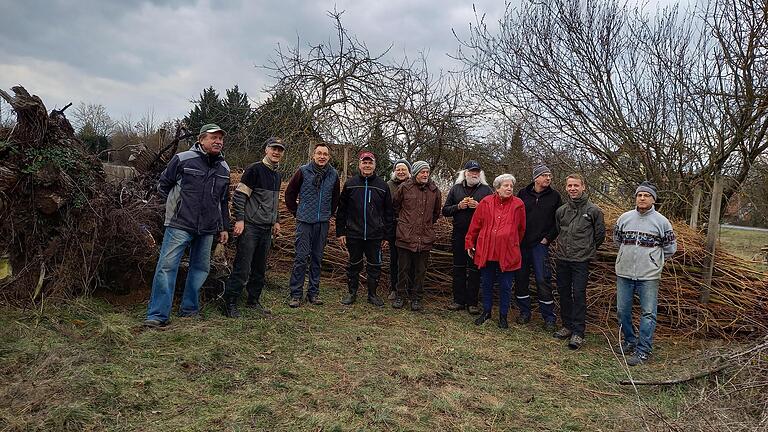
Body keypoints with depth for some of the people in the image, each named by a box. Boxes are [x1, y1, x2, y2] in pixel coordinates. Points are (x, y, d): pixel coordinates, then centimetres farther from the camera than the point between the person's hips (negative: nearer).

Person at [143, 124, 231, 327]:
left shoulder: (224, 168, 11)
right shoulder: (182, 160, -5)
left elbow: (224, 202, 19)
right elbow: (163, 185, 5)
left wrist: (224, 228, 18)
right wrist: (176, 206, 4)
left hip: (207, 229, 5)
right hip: (180, 225, -5)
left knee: (201, 267, 11)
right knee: (167, 266, -9)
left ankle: (189, 308, 25)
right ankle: (157, 314, -4)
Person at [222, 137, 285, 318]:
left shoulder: (277, 176, 16)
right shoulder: (254, 169, -9)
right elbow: (238, 195, -12)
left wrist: (275, 221, 21)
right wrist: (239, 219, -17)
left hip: (267, 229, 8)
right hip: (250, 226, -7)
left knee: (260, 268, 12)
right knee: (242, 267, -6)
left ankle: (253, 300, 23)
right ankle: (230, 302, 3)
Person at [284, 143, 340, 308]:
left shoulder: (333, 174, 4)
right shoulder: (303, 171, -4)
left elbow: (335, 198, 17)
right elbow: (290, 192, 4)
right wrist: (296, 212, 5)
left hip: (323, 223, 3)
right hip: (305, 221, -3)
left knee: (317, 258, 9)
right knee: (301, 257, -3)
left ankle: (313, 293, 19)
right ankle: (296, 294, 5)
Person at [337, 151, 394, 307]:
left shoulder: (383, 186, 3)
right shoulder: (350, 184, 3)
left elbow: (388, 213, 6)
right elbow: (341, 210, 5)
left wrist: (387, 235, 3)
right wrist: (340, 232, 0)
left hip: (375, 236, 0)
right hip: (354, 234, 0)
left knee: (374, 266, 7)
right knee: (354, 265, 10)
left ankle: (372, 294, 21)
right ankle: (352, 293, 24)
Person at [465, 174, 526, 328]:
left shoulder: (518, 205, -2)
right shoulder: (486, 202, -1)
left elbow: (521, 229, 7)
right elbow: (475, 225, 5)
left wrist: (514, 245, 12)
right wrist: (469, 243, 7)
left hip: (508, 254, -1)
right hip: (486, 252, 1)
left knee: (505, 286, 8)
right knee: (487, 284, 14)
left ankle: (503, 315, 23)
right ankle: (486, 311, 31)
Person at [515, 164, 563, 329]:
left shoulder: (555, 196, 4)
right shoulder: (523, 194, 5)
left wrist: (549, 237, -1)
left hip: (540, 244, -2)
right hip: (521, 243, 2)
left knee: (543, 280, -6)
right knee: (521, 277, 7)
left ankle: (549, 317, 5)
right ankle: (524, 312, 22)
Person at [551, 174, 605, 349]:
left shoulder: (593, 210, -5)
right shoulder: (561, 210, 7)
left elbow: (600, 234, 5)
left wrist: (588, 250, 12)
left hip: (581, 261, -5)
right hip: (561, 259, 5)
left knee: (579, 295, -4)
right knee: (564, 293, 11)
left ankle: (578, 332, 2)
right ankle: (567, 326, 25)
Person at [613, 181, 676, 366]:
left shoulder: (661, 221, -3)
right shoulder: (624, 218, 4)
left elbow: (670, 248, 6)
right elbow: (617, 239, 19)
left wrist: (654, 260, 8)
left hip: (649, 276, -3)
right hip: (624, 273, 3)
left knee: (648, 313, -1)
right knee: (622, 310, 11)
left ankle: (643, 351, 6)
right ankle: (630, 341, 30)